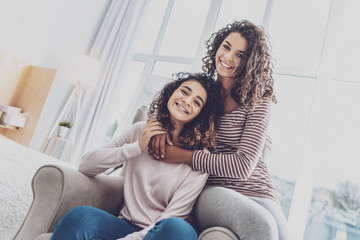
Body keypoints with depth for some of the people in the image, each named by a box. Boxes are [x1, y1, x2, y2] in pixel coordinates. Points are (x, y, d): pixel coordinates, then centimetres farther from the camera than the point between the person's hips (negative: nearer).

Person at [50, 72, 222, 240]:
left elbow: (172, 218, -12)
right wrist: (137, 147, -10)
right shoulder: (140, 130, 4)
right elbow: (85, 166, 1)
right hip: (126, 226, 2)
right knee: (80, 215, -28)